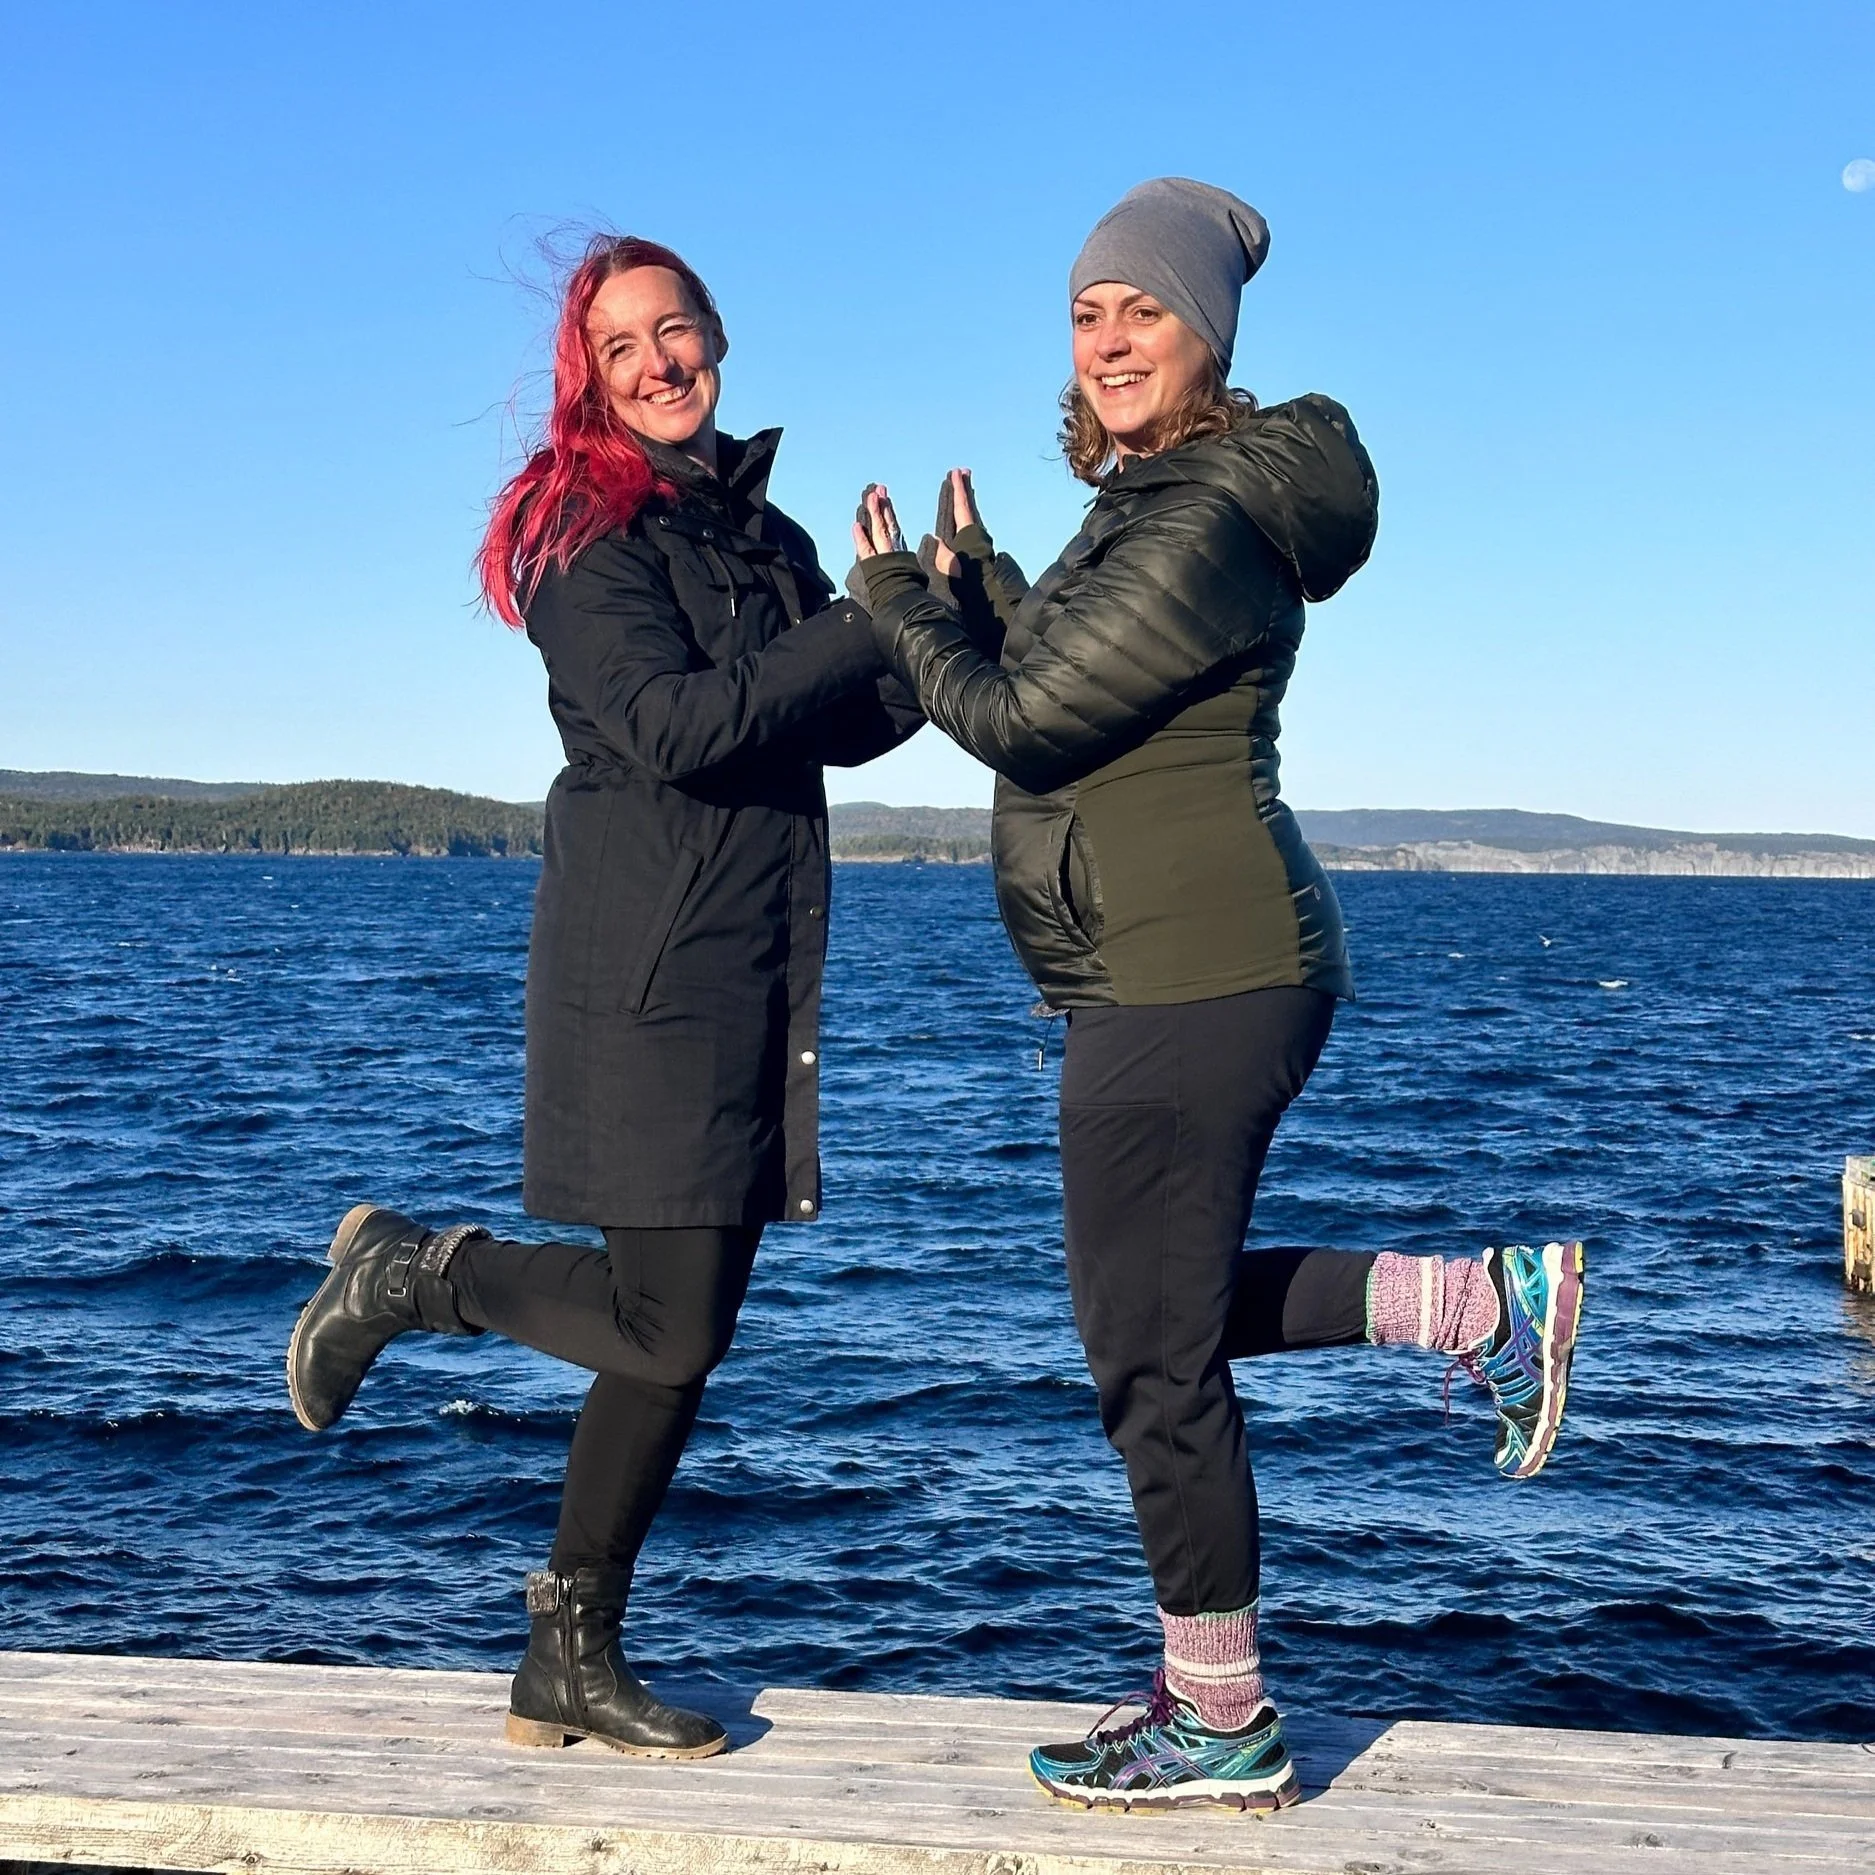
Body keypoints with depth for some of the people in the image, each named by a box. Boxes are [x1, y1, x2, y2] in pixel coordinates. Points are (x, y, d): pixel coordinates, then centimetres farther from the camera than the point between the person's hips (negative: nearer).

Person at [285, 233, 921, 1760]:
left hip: (759, 970, 8)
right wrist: (871, 624, -18)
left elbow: (840, 729, 11)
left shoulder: (767, 535, 18)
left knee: (688, 1324, 7)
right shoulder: (587, 531, -6)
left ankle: (572, 1662, 18)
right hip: (647, 962, -7)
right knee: (667, 1328, -9)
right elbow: (676, 728, -18)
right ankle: (414, 1271, 16)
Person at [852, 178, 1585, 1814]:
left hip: (1192, 986, -11)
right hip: (1183, 979, 11)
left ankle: (1224, 1730, 13)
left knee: (1149, 1353, 0)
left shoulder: (1205, 529, -18)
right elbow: (1071, 697, 21)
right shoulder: (1156, 500, 15)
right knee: (1172, 1310, 21)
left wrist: (902, 599, -2)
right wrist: (978, 580, 19)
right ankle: (1488, 1304, 23)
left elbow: (1020, 719, -17)